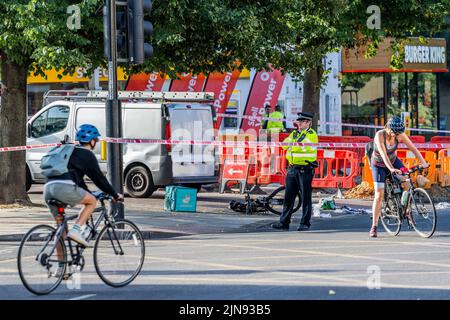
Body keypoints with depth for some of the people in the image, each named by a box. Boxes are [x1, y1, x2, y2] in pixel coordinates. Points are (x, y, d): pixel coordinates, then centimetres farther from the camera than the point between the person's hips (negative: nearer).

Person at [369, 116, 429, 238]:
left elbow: (413, 148, -20)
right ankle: (374, 226, -6)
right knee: (379, 194, -11)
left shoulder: (400, 135, -20)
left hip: (393, 160, 4)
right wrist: (391, 169, -56)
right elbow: (383, 154, -42)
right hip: (379, 165, -4)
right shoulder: (380, 135, -32)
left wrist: (423, 162, -33)